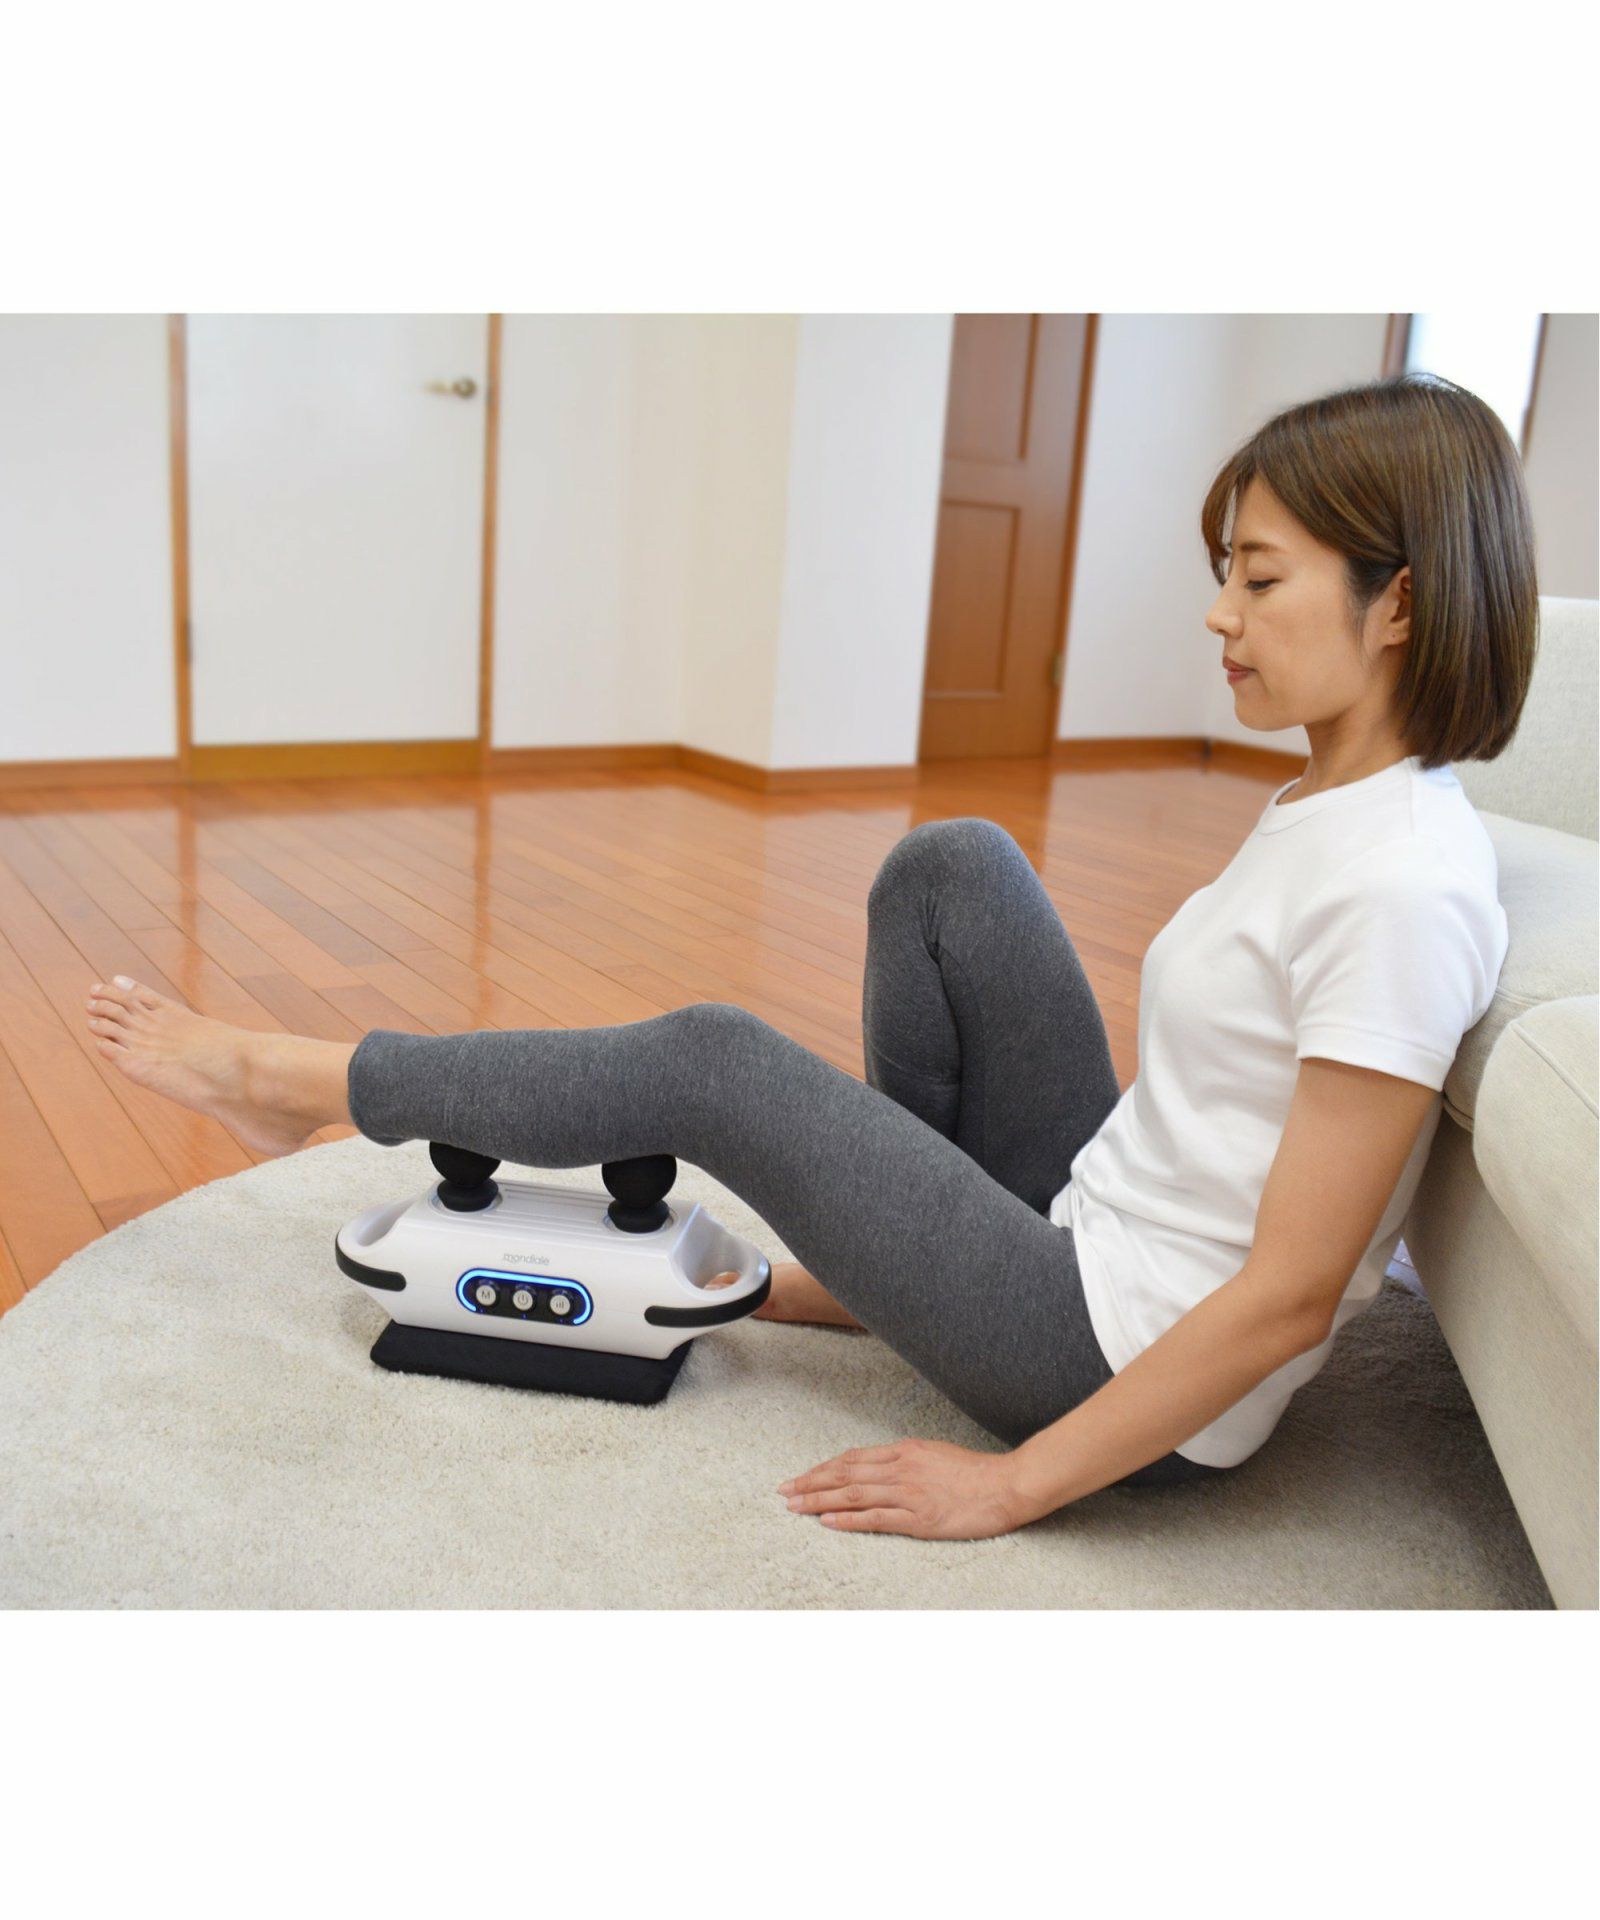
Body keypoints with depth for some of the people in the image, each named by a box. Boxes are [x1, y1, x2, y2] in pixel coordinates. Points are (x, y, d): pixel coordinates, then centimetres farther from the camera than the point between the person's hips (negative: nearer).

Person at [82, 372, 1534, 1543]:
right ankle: (885, 1249, 14)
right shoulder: (1321, 806, 3)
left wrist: (1012, 1485, -17)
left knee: (711, 1062, -9)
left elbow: (1291, 1291, -23)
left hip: (1142, 1382, -8)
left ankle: (300, 1083, 12)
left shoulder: (1403, 889, -25)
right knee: (949, 866, 1)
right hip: (1092, 1228, 8)